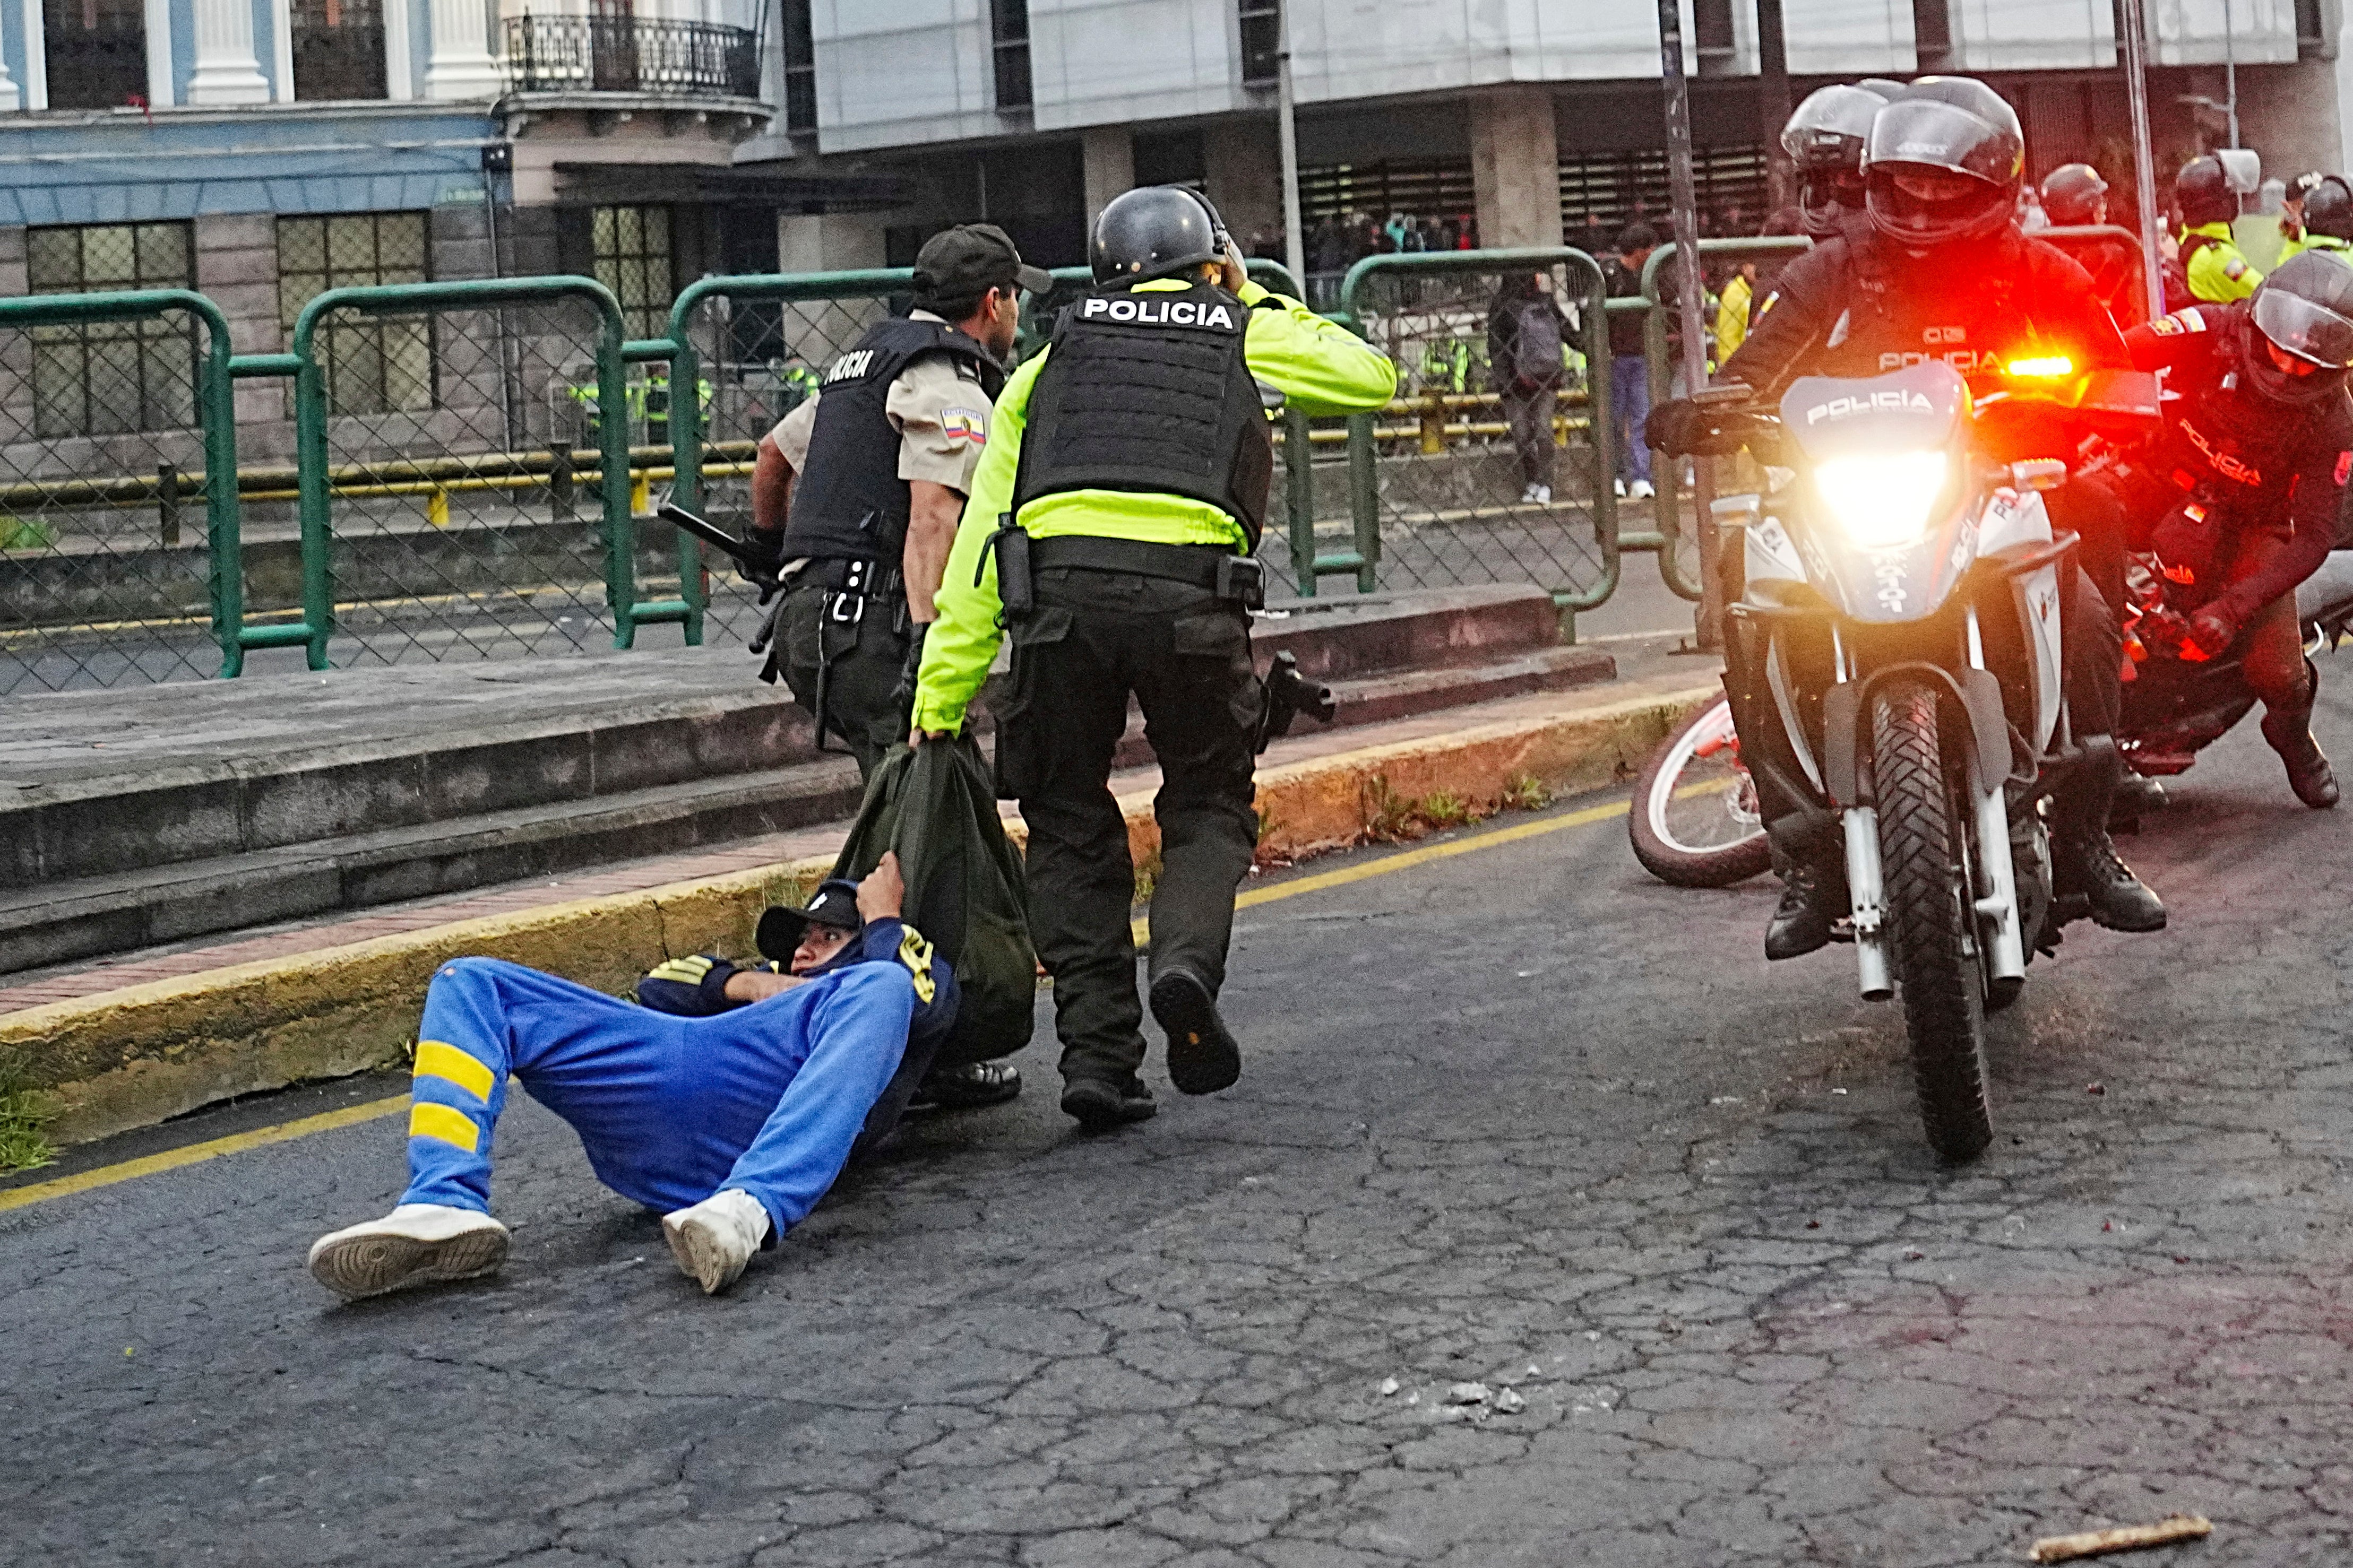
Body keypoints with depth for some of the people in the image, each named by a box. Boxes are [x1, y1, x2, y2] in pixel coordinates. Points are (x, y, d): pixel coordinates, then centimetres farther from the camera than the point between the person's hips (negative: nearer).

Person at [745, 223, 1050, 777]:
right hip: (870, 630, -10)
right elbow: (931, 517, -21)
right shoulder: (951, 386, -6)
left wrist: (775, 548, 53)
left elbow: (773, 455, 37)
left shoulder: (866, 360, 25)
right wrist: (927, 644, -29)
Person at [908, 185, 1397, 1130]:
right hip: (1188, 592, -1)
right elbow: (1372, 378, 39)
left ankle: (1098, 1056, 7)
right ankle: (1186, 961, -13)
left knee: (1072, 829, 15)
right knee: (1209, 808, 16)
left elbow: (980, 541, 18)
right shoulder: (1249, 334, 22)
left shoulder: (1052, 361, 26)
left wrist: (941, 696, 16)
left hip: (1058, 589, 1)